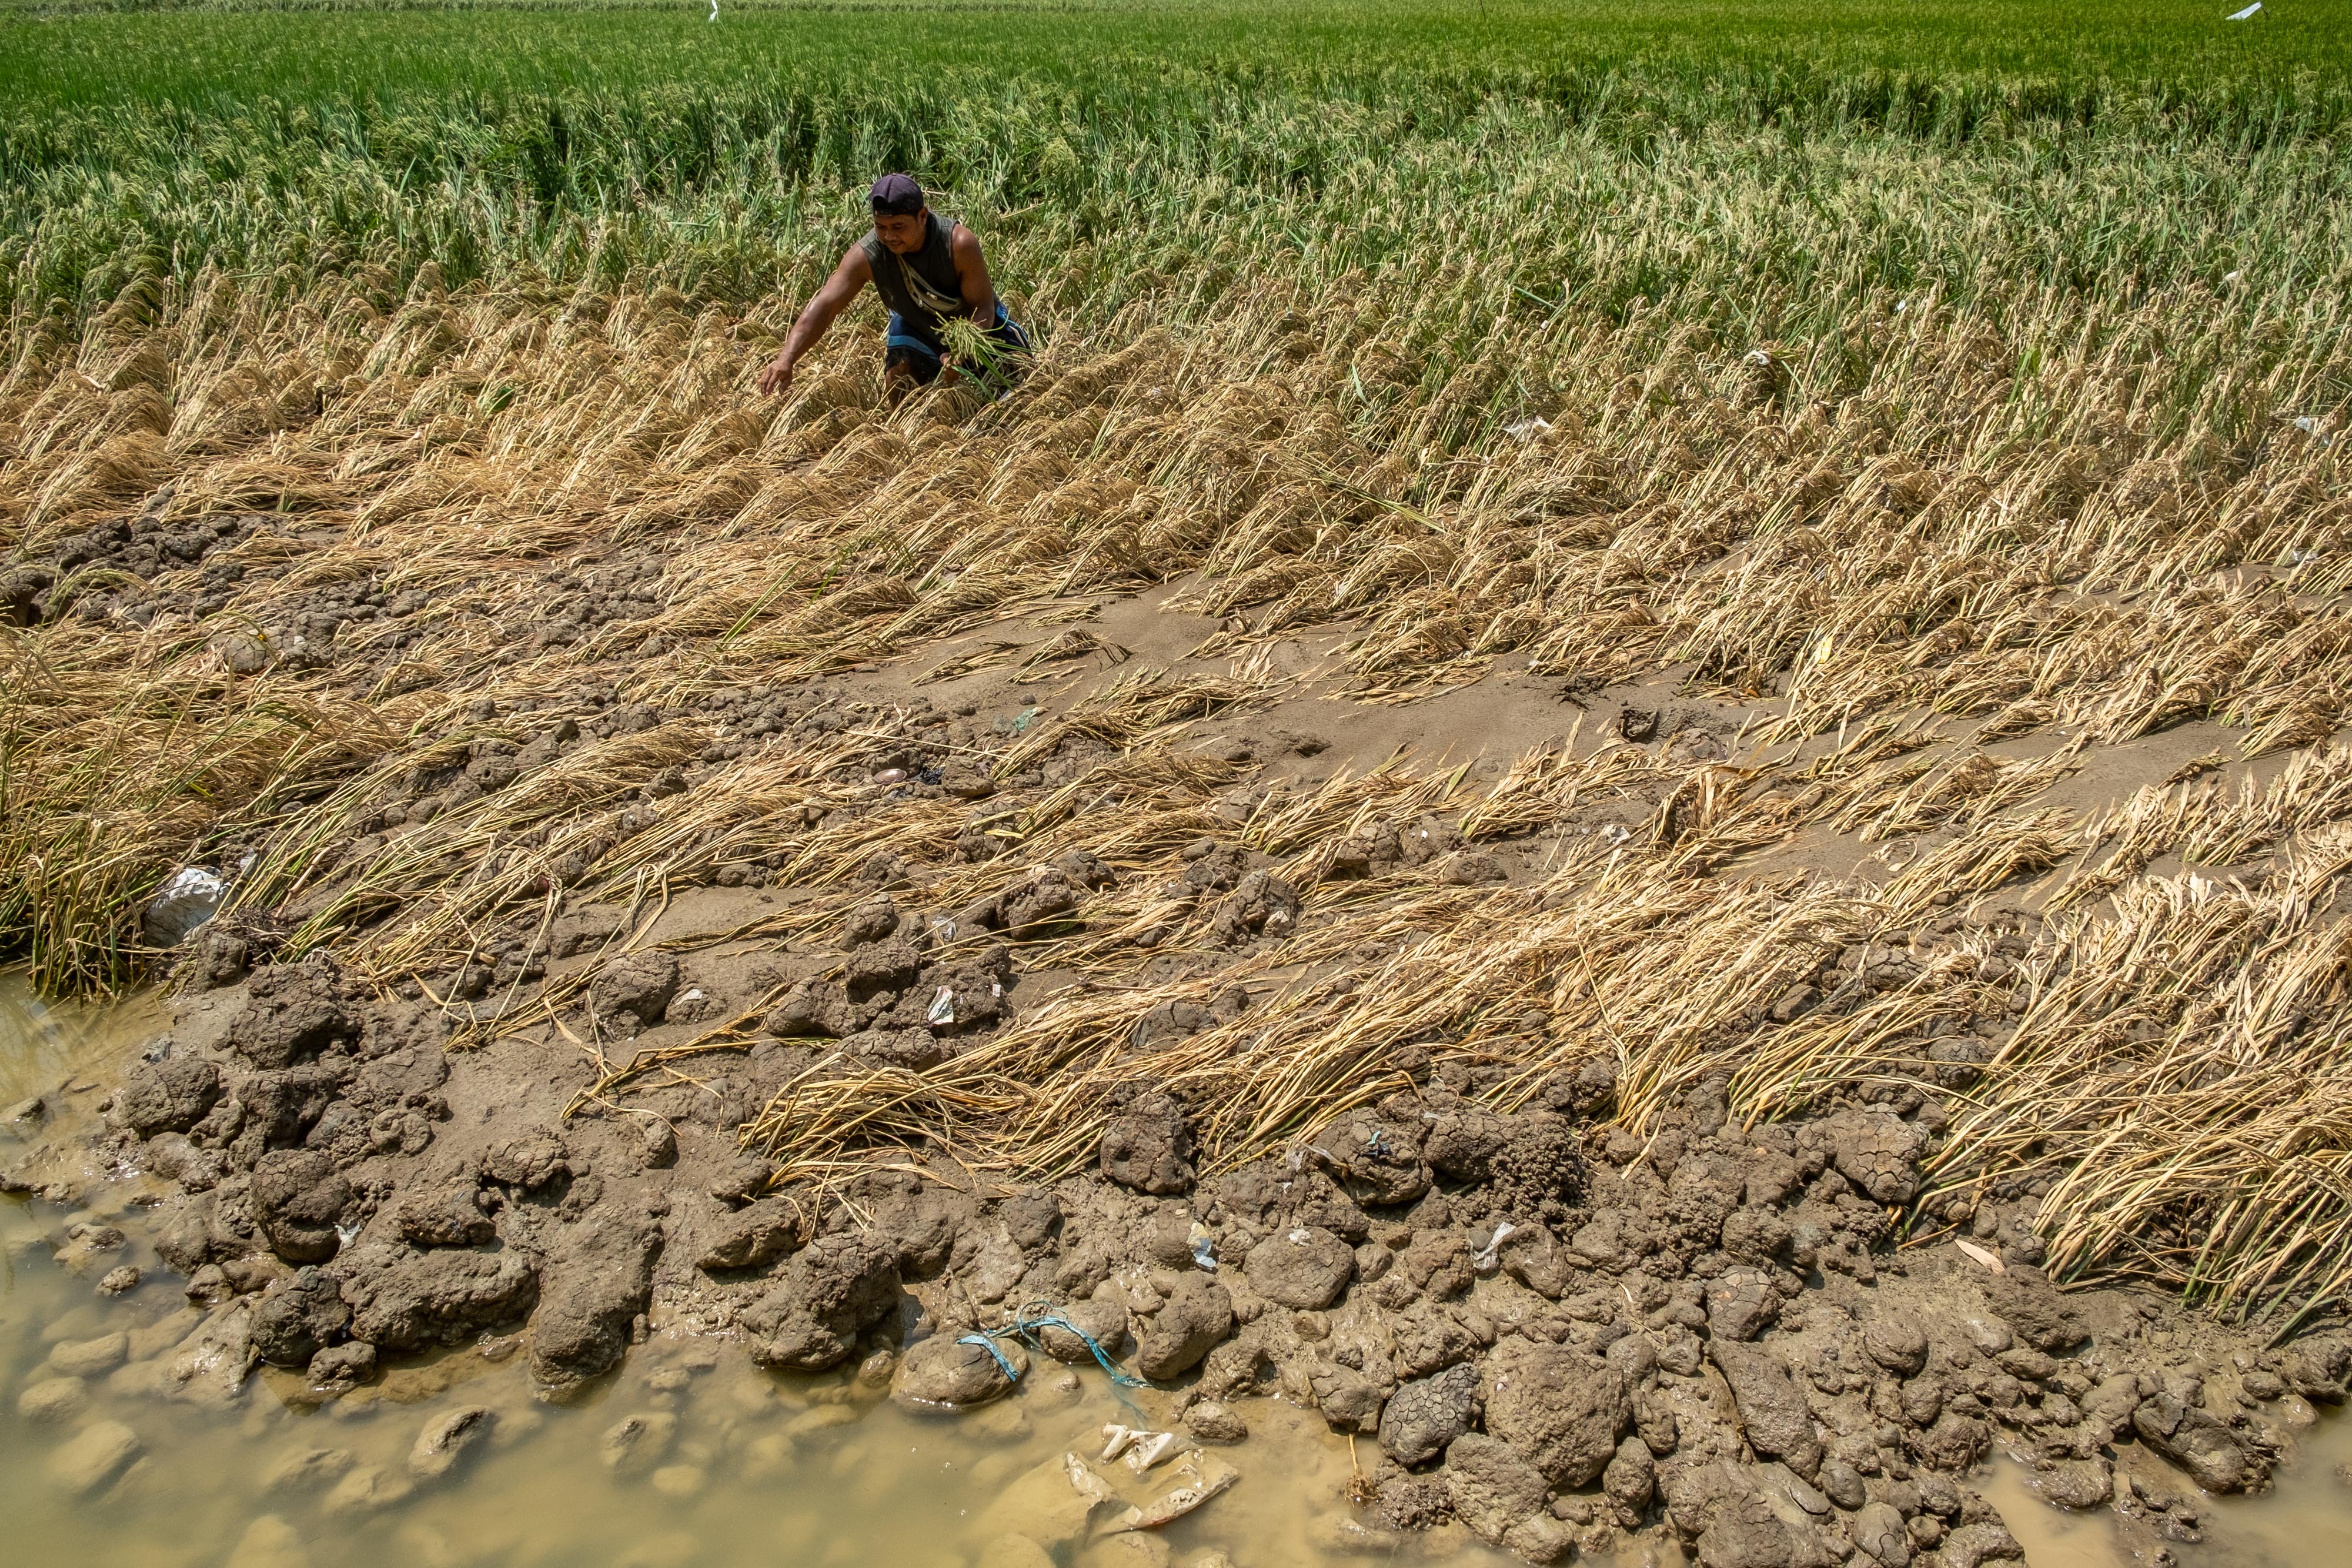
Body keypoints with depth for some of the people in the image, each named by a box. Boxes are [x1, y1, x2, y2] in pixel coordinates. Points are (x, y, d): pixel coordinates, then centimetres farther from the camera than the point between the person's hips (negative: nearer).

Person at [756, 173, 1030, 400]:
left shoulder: (959, 243, -38)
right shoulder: (866, 255, -33)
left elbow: (983, 308, -31)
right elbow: (823, 307, -39)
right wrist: (786, 360, -54)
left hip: (978, 324, -1)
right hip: (916, 326, 2)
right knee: (898, 390, -13)